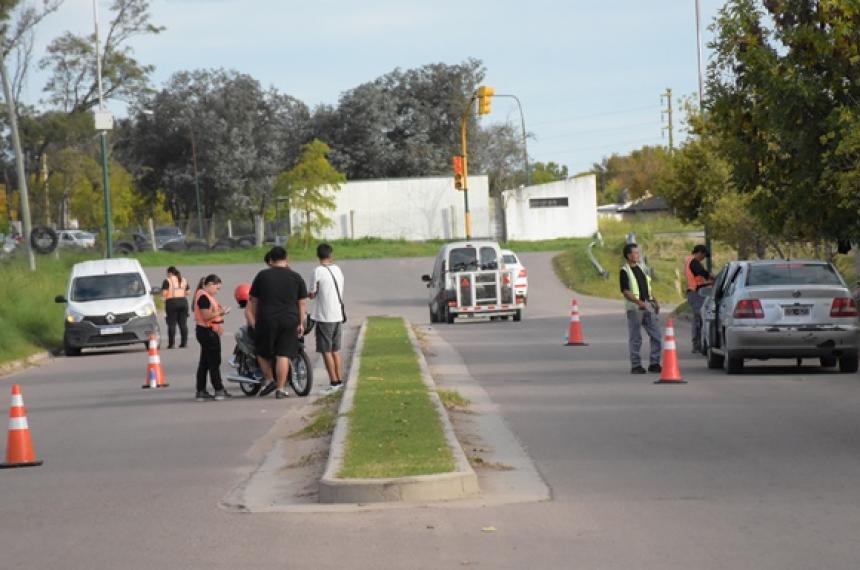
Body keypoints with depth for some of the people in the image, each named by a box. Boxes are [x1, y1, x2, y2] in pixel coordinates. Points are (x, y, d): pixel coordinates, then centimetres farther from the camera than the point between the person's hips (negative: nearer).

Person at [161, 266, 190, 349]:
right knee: (183, 323, 6)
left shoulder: (168, 281, -5)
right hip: (183, 302, 5)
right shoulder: (184, 280, 12)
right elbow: (187, 292, 12)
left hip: (172, 302, -5)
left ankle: (171, 343, -4)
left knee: (172, 324, -2)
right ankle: (184, 342, 4)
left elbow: (164, 293, -11)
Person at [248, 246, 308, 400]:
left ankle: (269, 380, 10)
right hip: (289, 321, 1)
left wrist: (254, 319, 15)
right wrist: (301, 323, 8)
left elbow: (253, 300, 6)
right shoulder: (296, 277, 4)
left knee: (262, 352, 17)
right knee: (283, 354, 2)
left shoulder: (262, 276, 1)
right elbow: (303, 303, 3)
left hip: (266, 320, -1)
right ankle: (280, 389, 0)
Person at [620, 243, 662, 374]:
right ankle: (636, 366, 6)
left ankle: (654, 363, 9)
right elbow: (625, 291, -15)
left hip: (648, 305, 7)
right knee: (635, 338, 0)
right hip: (634, 308, -7)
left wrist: (655, 302, 18)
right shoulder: (625, 271, -8)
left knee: (656, 334, 3)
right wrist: (639, 302, -26)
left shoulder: (640, 268, 15)